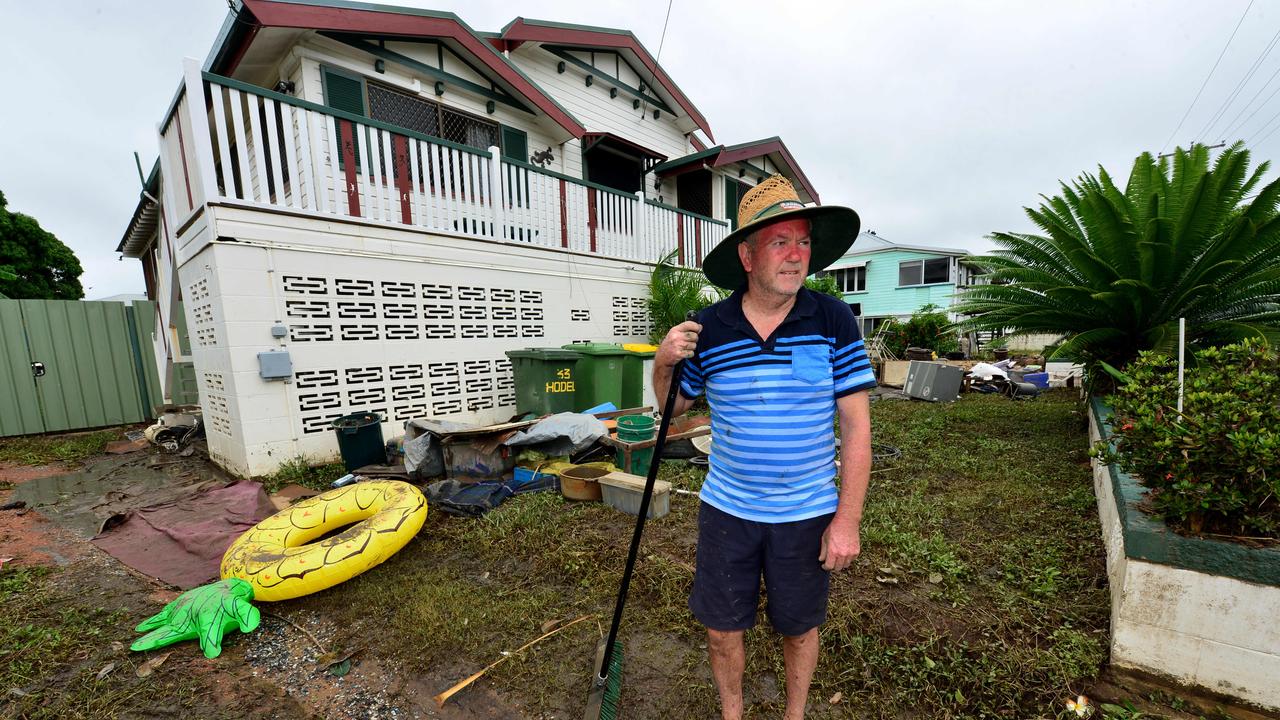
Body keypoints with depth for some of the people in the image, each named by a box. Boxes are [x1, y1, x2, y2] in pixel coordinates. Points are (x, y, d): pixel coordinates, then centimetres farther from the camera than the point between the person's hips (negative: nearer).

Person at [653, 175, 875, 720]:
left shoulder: (833, 320, -10)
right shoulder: (706, 328, -8)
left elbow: (857, 426, -8)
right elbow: (674, 405, 5)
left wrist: (847, 520, -9)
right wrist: (663, 363, -16)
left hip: (807, 514, 0)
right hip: (727, 509, 1)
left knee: (799, 628, 22)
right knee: (722, 629, 17)